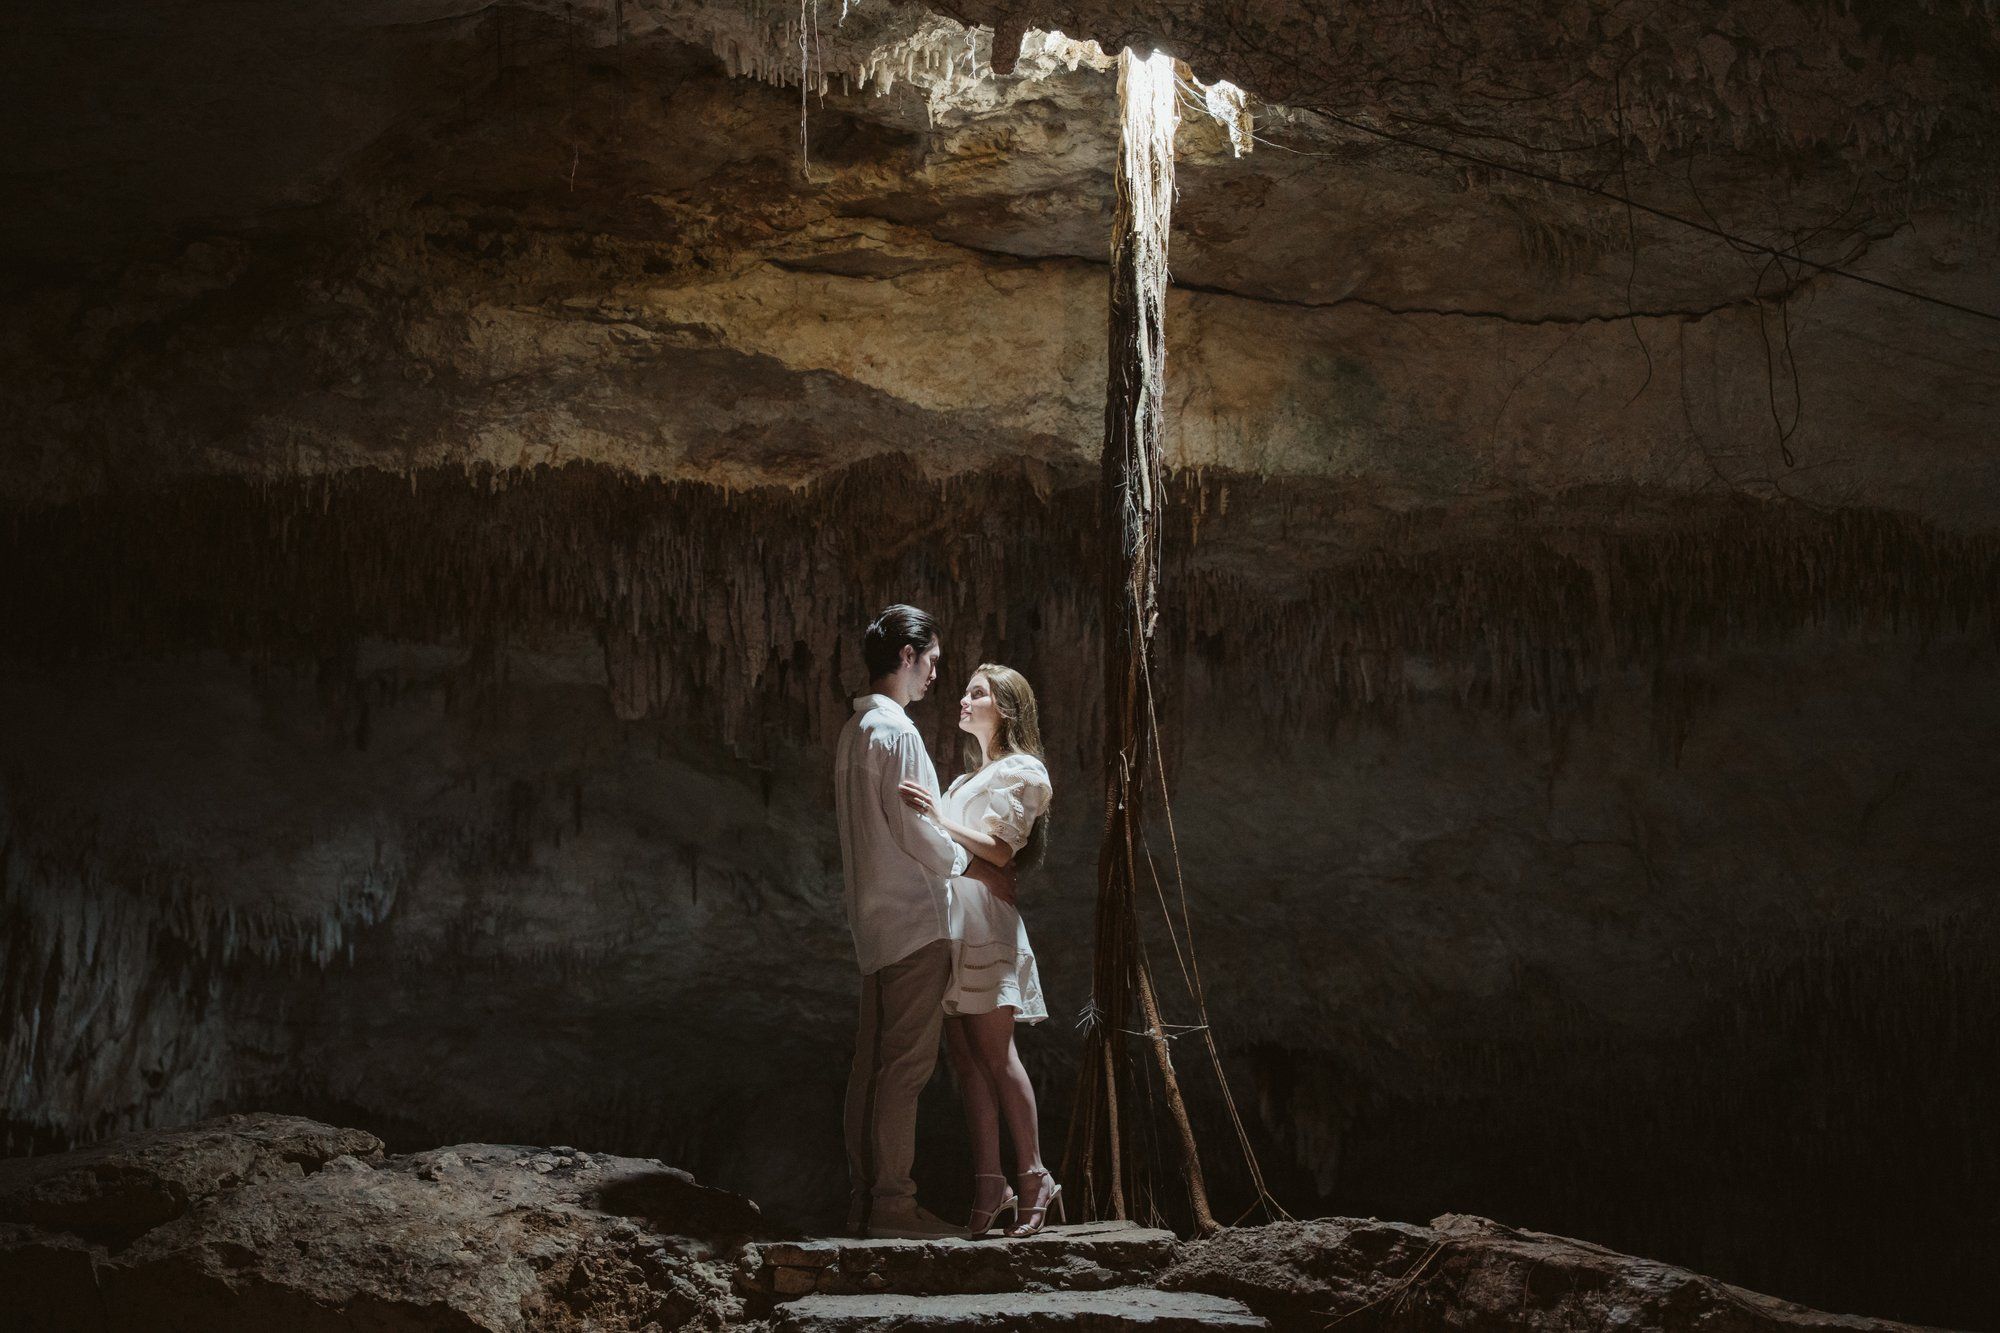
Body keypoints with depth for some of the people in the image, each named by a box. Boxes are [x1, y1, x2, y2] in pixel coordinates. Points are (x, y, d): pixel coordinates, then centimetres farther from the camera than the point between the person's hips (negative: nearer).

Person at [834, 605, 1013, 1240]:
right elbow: (915, 830, -17)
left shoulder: (853, 731, 16)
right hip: (913, 919, -10)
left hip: (874, 921, 10)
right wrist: (980, 869, -3)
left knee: (871, 1062, 9)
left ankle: (862, 1199, 13)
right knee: (905, 1064, -8)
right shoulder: (896, 731, -14)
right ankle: (892, 1203, -7)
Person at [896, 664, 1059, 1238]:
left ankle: (1033, 1178, -3)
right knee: (966, 1058, 0)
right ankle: (989, 1185, -1)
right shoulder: (969, 778, 28)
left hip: (985, 924, -7)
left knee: (994, 1055, -9)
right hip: (948, 921, 7)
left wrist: (938, 819, -18)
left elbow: (999, 850, -10)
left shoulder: (1021, 772, 2)